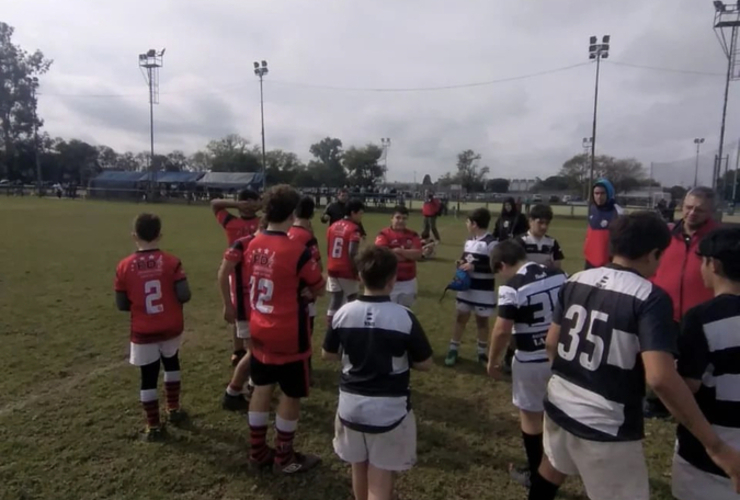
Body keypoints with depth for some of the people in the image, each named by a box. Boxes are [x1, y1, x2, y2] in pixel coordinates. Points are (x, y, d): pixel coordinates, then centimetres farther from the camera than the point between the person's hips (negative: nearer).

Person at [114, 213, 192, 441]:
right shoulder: (171, 262, -12)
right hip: (170, 329, 1)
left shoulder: (124, 267, -9)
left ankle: (153, 427, 20)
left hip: (143, 333, -1)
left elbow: (121, 305, -3)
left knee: (148, 377, 9)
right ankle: (173, 409, 36)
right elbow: (184, 296, -15)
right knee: (171, 364, 26)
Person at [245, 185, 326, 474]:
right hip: (288, 335, -7)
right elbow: (319, 289, -8)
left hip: (259, 331, 7)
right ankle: (284, 458, 25)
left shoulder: (253, 246, -1)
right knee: (291, 395, 10)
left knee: (262, 389, 18)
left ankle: (257, 452, 32)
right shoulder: (297, 251, -22)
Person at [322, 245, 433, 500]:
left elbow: (327, 354, 6)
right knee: (381, 479, 9)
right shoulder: (404, 317, -17)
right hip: (390, 408, -3)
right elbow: (425, 363, -8)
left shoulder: (343, 313, -8)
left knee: (359, 468, 25)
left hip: (351, 404, 4)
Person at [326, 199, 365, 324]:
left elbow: (328, 250, 11)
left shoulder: (333, 226, 8)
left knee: (334, 305, 10)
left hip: (332, 270, 6)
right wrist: (357, 271, -14)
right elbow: (352, 254, -21)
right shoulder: (353, 229, -13)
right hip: (347, 272, -6)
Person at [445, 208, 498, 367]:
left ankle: (482, 353, 26)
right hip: (466, 288, 7)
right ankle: (453, 350, 20)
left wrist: (474, 267, -23)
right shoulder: (470, 240, 10)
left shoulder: (491, 242, -18)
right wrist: (462, 263, -3)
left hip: (484, 291, -7)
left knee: (482, 320, 9)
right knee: (460, 317, 10)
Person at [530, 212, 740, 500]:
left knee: (552, 468, 30)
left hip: (559, 404, 6)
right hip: (605, 426, -6)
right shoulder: (650, 298, -18)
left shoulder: (576, 281, -1)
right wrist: (715, 446, -19)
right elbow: (660, 378, -27)